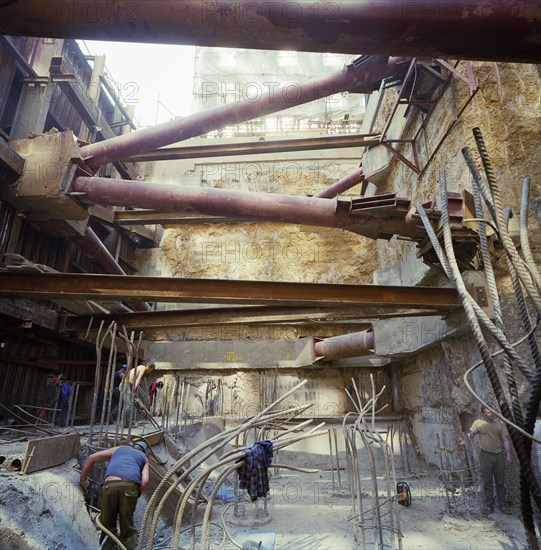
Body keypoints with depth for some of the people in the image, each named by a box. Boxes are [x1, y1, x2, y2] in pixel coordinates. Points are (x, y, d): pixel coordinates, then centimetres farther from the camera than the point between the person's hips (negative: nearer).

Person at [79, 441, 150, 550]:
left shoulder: (118, 449, 34)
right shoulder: (144, 458, 29)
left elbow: (92, 458, 27)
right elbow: (145, 481, 11)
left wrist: (82, 479, 35)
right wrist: (135, 495, 22)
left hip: (110, 485, 1)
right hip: (130, 485, 0)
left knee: (107, 524, 15)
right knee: (127, 526, 11)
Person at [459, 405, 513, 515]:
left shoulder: (500, 424, 1)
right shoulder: (478, 423, -3)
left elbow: (505, 440, 1)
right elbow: (470, 434, 2)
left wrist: (509, 455, -6)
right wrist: (463, 442, -11)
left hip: (499, 455, 2)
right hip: (485, 455, -1)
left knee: (500, 482, 12)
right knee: (487, 482, 6)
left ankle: (503, 505, 25)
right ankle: (489, 506, 16)